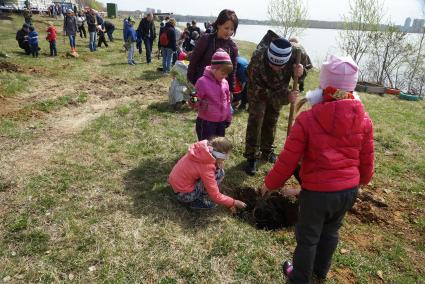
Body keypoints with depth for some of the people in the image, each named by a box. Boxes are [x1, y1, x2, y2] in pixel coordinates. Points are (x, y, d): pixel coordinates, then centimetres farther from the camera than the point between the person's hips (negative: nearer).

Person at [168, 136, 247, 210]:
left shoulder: (204, 147, -9)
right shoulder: (206, 167, -28)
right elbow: (216, 196, -21)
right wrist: (233, 203, -9)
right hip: (183, 194, -8)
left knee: (217, 167, 7)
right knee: (219, 173, -18)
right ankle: (197, 201, -2)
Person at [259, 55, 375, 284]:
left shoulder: (307, 119, -21)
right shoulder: (363, 120, -7)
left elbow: (288, 160, -16)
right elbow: (366, 160, 4)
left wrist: (270, 183, 0)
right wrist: (363, 179, 26)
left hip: (317, 190, -5)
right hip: (349, 189, 5)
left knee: (308, 237, 16)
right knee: (330, 231, 27)